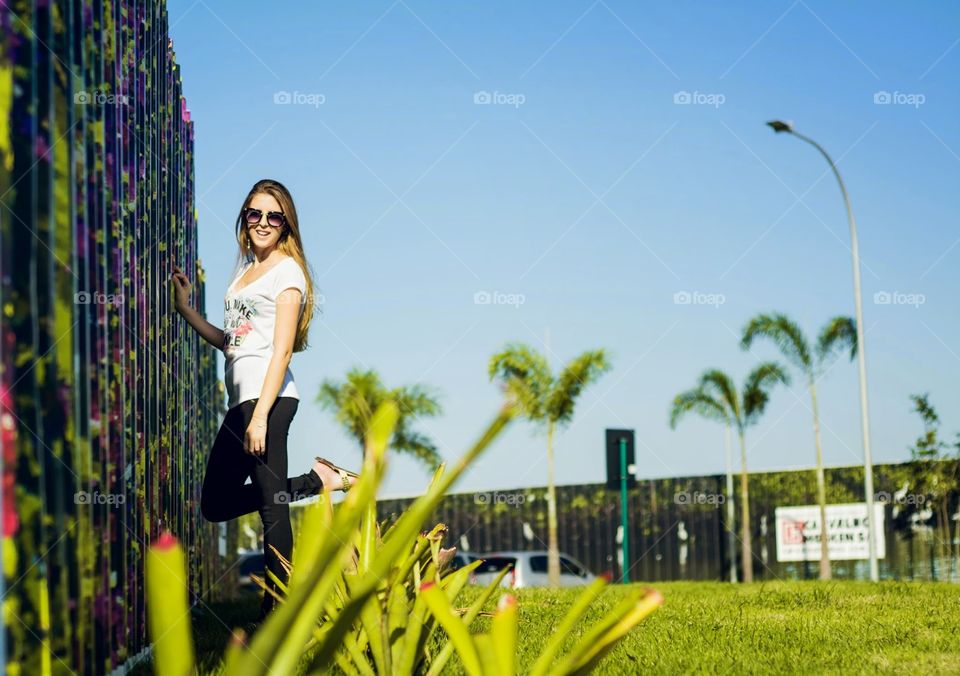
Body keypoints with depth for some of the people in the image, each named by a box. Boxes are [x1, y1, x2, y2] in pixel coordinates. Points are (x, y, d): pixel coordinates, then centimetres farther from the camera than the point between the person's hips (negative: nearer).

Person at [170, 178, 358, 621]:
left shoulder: (287, 270, -2)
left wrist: (260, 417, -18)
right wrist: (185, 309, 17)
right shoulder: (245, 268, 22)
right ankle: (316, 480, 16)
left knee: (271, 504, -8)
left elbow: (282, 350, -10)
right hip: (241, 399, 9)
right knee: (216, 503, 11)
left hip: (267, 396, -9)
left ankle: (277, 609, -4)